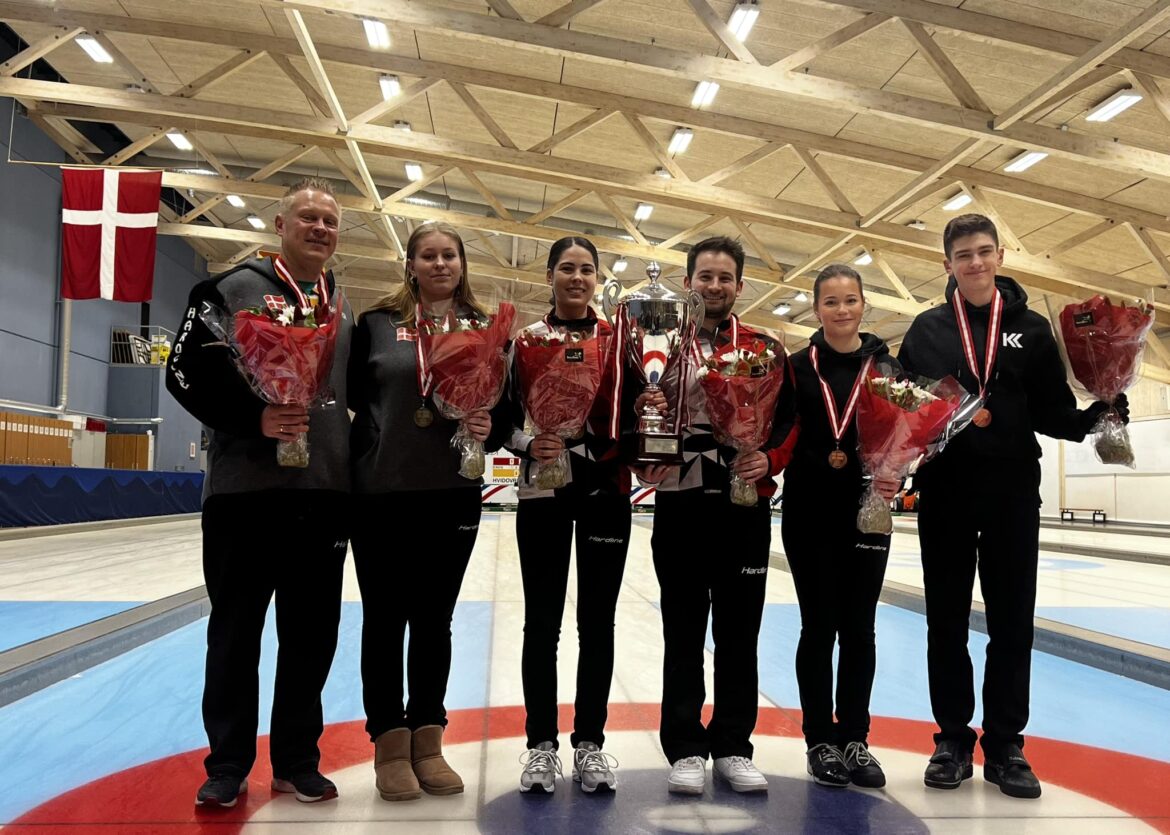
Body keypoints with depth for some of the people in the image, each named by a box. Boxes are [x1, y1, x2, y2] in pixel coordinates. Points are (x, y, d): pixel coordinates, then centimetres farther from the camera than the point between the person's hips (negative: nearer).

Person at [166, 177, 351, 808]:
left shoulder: (344, 314, 15)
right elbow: (184, 372, -4)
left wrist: (356, 471, 8)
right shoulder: (232, 290, 2)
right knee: (235, 635, 6)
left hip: (324, 494, 4)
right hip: (244, 490, -4)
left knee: (312, 635, 9)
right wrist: (253, 419, -17)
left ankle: (297, 760, 23)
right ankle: (227, 766, 21)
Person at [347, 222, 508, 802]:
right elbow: (351, 395, 3)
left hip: (453, 494, 2)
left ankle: (427, 743, 23)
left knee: (434, 619, 10)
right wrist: (348, 462, -6)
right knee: (385, 619, 6)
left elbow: (506, 404, 8)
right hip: (381, 492, -1)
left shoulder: (485, 329, 8)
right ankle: (390, 745, 20)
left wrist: (490, 426, -13)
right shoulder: (376, 323, 3)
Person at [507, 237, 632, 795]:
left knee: (597, 619, 6)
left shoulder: (618, 339, 7)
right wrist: (528, 445, -18)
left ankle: (590, 742, 20)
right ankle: (541, 744, 18)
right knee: (542, 620, 4)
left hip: (606, 490, 1)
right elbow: (504, 417, 1)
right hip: (543, 491, -1)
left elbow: (631, 411, 8)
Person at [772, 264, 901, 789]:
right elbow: (782, 438, -3)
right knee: (819, 627, 5)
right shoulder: (799, 368, 1)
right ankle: (820, 741, 17)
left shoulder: (885, 366, 4)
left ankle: (854, 739, 22)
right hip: (809, 513, -1)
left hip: (866, 512, 1)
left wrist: (893, 476, -18)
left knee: (859, 628, 8)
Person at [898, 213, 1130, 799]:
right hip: (945, 493, 0)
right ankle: (953, 739, 20)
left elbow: (1051, 412, 5)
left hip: (1013, 493, 1)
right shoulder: (927, 330, 5)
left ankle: (1005, 745, 19)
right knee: (947, 623, 7)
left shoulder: (1031, 329, 6)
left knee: (1012, 623, 6)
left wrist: (1094, 418, -13)